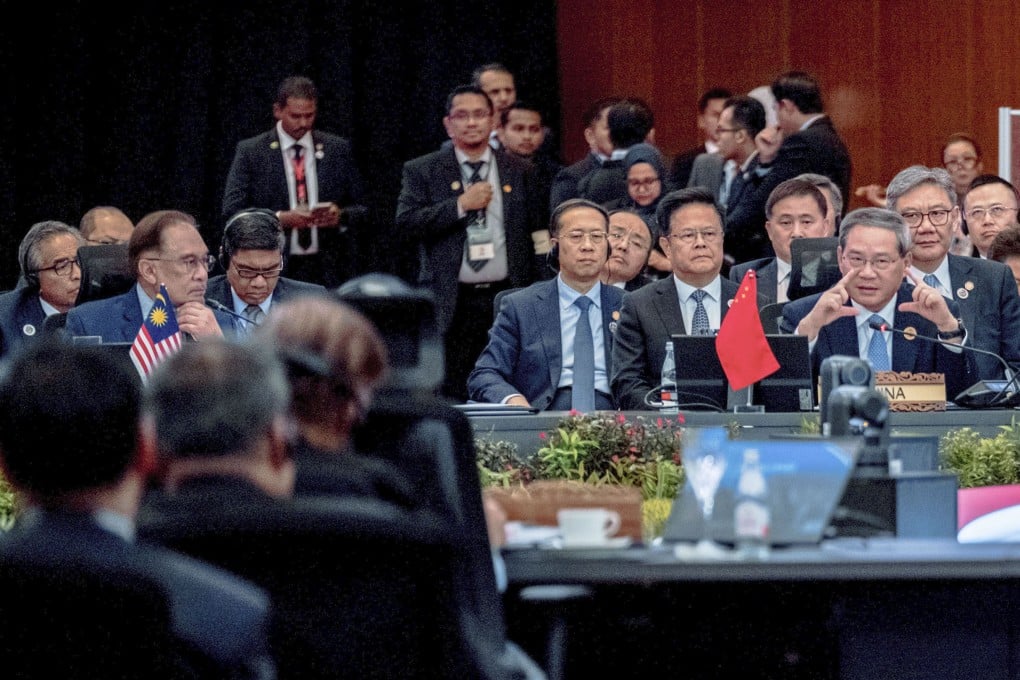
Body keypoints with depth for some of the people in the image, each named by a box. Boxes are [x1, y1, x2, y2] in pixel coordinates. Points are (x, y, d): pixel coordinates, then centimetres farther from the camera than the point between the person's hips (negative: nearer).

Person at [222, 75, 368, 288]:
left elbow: (361, 212, 13)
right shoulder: (250, 151, 4)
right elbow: (232, 212, -2)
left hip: (328, 273, 2)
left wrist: (341, 216, -10)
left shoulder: (338, 149, 11)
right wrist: (279, 219, -17)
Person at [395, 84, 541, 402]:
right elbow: (405, 223, -6)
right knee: (452, 397, -6)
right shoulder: (422, 171, 6)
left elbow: (535, 235, 14)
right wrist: (461, 205, -12)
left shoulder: (518, 172, 13)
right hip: (452, 305, -2)